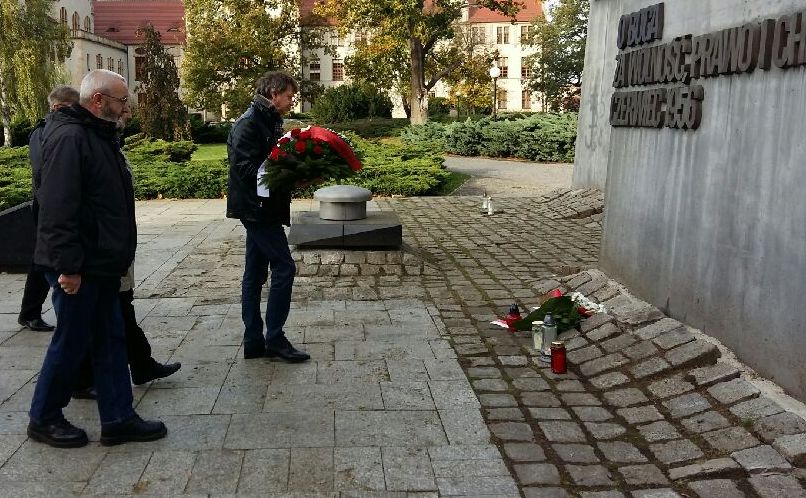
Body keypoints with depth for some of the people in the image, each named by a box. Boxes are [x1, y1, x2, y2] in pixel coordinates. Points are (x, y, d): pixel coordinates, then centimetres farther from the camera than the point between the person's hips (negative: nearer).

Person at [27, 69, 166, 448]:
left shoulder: (98, 135, 14)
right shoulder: (69, 138, -19)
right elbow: (58, 209, -25)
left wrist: (116, 255, 21)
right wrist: (68, 266, -25)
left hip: (101, 264, 10)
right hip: (78, 269, -10)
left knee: (110, 341, 12)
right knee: (70, 343, 3)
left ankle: (118, 419, 20)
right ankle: (43, 419, 22)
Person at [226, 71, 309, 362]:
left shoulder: (269, 122, 15)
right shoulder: (249, 124, -14)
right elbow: (245, 167, -21)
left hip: (261, 209, 10)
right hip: (257, 208, -10)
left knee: (255, 275, 10)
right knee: (284, 268, -8)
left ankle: (254, 342, 17)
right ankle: (274, 339, 1)